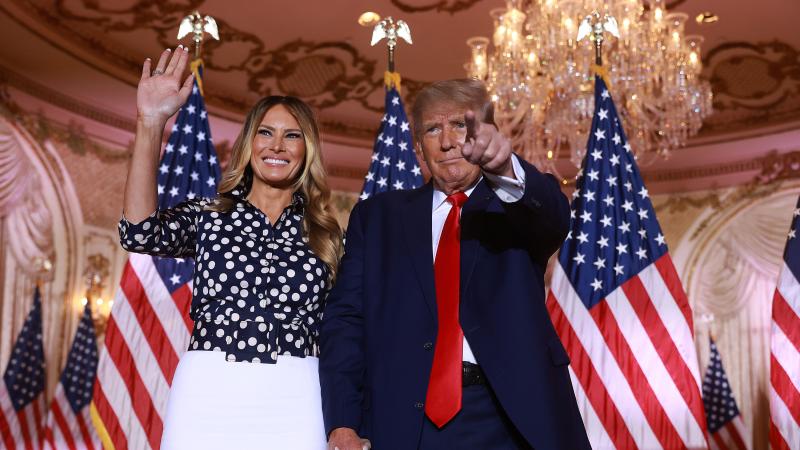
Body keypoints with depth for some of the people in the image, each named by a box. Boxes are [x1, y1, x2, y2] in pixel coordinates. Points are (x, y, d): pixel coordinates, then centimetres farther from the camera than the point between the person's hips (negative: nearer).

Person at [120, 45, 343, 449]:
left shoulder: (324, 233, 10)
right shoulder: (207, 215, 7)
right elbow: (140, 233, -13)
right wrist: (151, 124, -17)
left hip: (293, 400, 1)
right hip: (208, 394, 0)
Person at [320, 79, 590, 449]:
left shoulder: (516, 203, 7)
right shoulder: (377, 216, 8)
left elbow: (553, 216, -16)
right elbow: (346, 319, 2)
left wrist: (505, 168, -37)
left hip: (511, 417, 0)